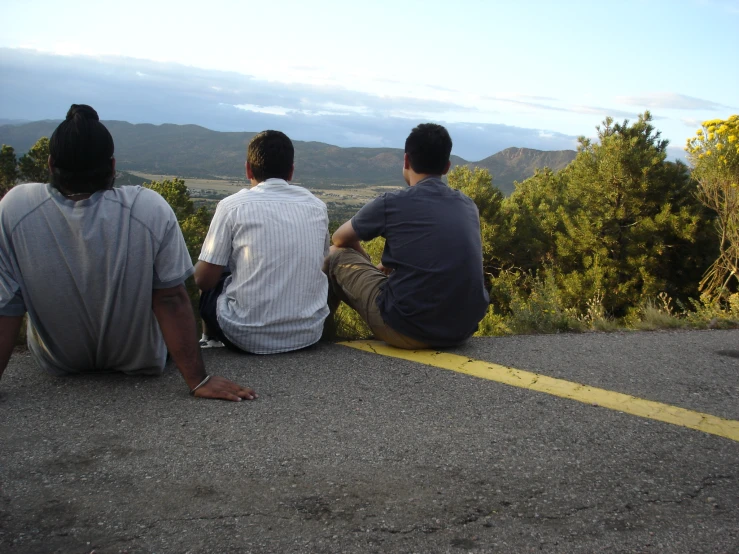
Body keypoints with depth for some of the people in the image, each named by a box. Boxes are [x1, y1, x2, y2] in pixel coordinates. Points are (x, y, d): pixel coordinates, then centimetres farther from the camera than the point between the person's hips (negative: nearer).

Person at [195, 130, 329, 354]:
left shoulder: (233, 205, -7)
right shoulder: (317, 206, 4)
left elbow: (204, 280, -3)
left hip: (250, 337, -3)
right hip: (309, 333, 3)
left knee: (210, 289, 23)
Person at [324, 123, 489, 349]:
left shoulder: (392, 203, -6)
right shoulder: (469, 207, 9)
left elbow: (340, 238, 13)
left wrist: (367, 265, 32)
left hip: (410, 329, -5)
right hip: (464, 328, 6)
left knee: (336, 255, 15)